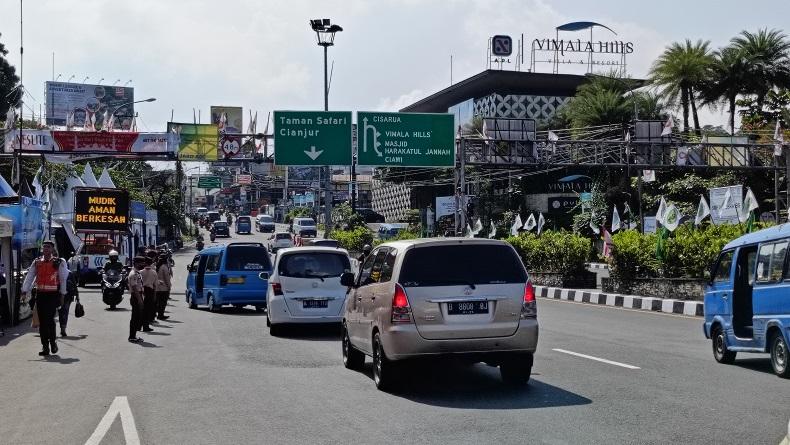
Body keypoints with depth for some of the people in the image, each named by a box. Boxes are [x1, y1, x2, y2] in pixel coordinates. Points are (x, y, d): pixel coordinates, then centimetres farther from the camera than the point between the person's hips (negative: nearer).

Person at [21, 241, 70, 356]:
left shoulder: (59, 263, 0)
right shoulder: (36, 262, 10)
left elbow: (63, 279, 2)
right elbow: (29, 277, 8)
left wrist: (62, 294, 0)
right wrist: (25, 291, -1)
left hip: (53, 294, -4)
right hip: (40, 294, 4)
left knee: (49, 319, -12)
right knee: (42, 321, 4)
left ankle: (52, 342, 9)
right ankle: (45, 346, 9)